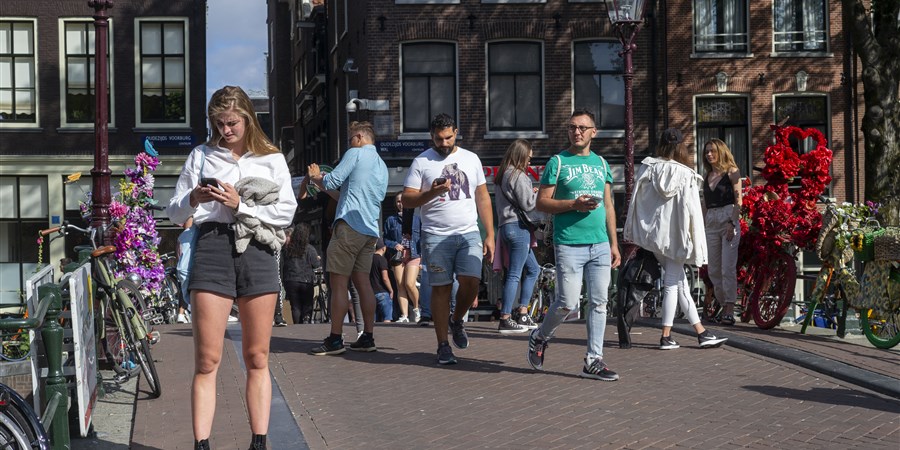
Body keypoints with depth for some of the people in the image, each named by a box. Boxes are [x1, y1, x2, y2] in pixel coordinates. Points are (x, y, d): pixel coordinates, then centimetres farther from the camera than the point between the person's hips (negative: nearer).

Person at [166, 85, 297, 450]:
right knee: (206, 361, -4)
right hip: (212, 246, 0)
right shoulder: (200, 156, 14)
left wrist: (240, 205, -9)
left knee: (257, 359, 4)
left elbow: (286, 212, 1)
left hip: (257, 251, 0)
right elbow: (174, 213, 13)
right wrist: (193, 199, -8)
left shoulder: (272, 160, 11)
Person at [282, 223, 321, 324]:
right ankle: (306, 320, -15)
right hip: (306, 281, -2)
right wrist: (320, 259, 14)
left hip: (291, 281, 2)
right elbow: (316, 264, -6)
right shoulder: (309, 249, -8)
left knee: (295, 306, 7)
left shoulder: (287, 249, -1)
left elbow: (283, 264, 5)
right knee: (307, 305, 7)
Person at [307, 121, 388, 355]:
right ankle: (368, 337, 11)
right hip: (370, 230, 9)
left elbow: (332, 182, -9)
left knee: (338, 282, -6)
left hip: (349, 225, -8)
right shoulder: (382, 166, 23)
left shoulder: (356, 153, -3)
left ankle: (335, 340, -6)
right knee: (362, 282, 11)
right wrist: (322, 183, 28)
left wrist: (317, 177, 12)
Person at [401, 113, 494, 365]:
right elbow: (407, 200, 0)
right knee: (441, 288, -1)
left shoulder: (471, 159, 12)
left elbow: (483, 198, 13)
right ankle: (443, 346, 8)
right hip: (436, 236, -2)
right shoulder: (422, 162, 3)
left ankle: (457, 320, 17)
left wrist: (490, 235, 7)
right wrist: (431, 192, -18)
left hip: (469, 233, 2)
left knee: (471, 280, -14)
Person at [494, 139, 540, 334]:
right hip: (518, 227, -10)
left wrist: (532, 192, 13)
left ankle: (522, 314, 17)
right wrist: (538, 192, 2)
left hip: (506, 226, 10)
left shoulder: (502, 176, 18)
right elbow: (528, 204, -15)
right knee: (514, 274, -7)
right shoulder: (518, 176, -12)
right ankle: (505, 320, -6)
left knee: (533, 269, 18)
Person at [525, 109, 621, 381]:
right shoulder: (558, 162, 0)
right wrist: (574, 204, -17)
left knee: (599, 302, 3)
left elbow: (608, 206, 18)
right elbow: (542, 203, -4)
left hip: (600, 245, 5)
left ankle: (593, 361, 10)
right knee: (568, 303, -6)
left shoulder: (601, 163, 15)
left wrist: (614, 243, 13)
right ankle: (539, 338, 21)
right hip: (569, 244, -5)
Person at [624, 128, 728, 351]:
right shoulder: (686, 175, -11)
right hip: (675, 235, -5)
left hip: (652, 232, 5)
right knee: (673, 283, 3)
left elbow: (637, 200, 5)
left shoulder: (647, 168, 0)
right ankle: (666, 336, 3)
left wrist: (633, 235, 13)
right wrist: (695, 246, -7)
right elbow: (691, 211, -12)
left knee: (680, 282, 11)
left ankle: (700, 332, 15)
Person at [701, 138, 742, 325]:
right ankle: (725, 305, 13)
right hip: (711, 222, 6)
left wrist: (732, 223, -16)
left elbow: (738, 200, -5)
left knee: (728, 268, -11)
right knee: (713, 270, 4)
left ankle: (729, 310, -11)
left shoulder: (732, 172, 1)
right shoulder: (707, 176, 17)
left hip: (728, 219, -6)